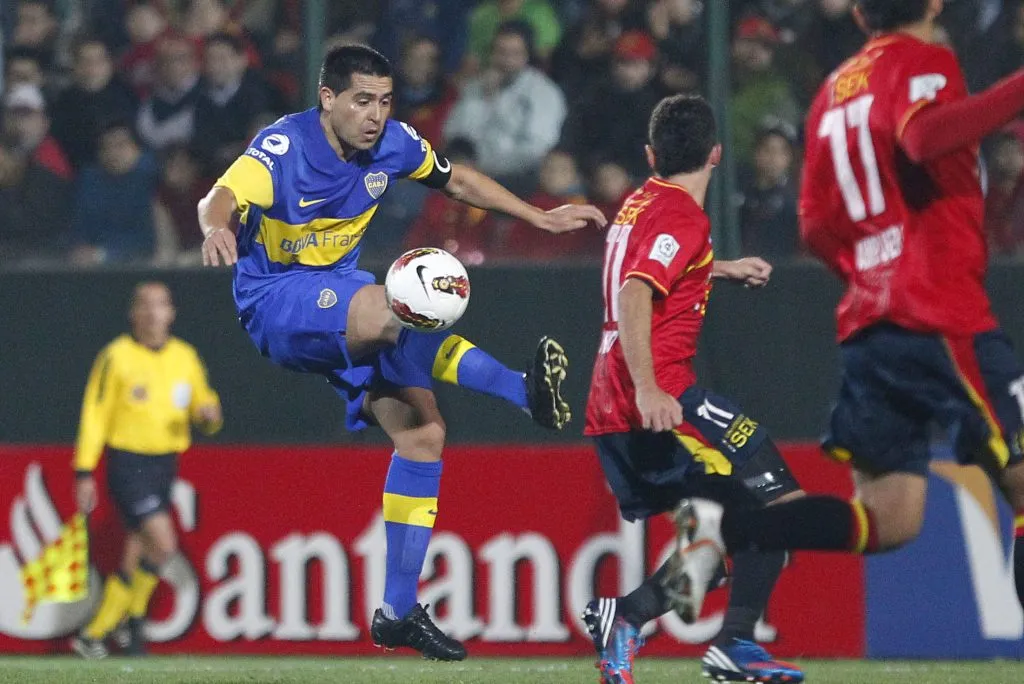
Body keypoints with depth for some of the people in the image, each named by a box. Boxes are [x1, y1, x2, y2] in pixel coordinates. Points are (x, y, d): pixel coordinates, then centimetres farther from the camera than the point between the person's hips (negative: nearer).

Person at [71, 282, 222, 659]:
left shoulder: (185, 357, 9)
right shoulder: (117, 357, -5)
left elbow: (204, 408, 16)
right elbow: (95, 415, -4)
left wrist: (209, 414, -9)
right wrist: (84, 472, -8)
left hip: (164, 464, 5)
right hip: (126, 462, -5)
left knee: (136, 555, 7)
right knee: (162, 543, -19)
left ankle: (94, 634, 19)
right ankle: (132, 617, -3)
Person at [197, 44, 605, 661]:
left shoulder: (393, 143, -4)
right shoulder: (284, 148, -21)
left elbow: (458, 181, 14)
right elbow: (222, 199, -37)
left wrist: (541, 218, 12)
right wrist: (218, 228, -60)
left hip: (341, 292, 7)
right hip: (275, 300, -7)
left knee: (424, 431, -4)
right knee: (385, 308, -38)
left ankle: (398, 611, 3)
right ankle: (524, 391, -38)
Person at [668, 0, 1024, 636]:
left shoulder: (834, 90, 19)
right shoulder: (922, 62, -3)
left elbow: (818, 225, 20)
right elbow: (923, 135, -27)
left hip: (868, 321, 8)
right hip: (942, 318, -8)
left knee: (887, 516, 7)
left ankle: (720, 528, -9)